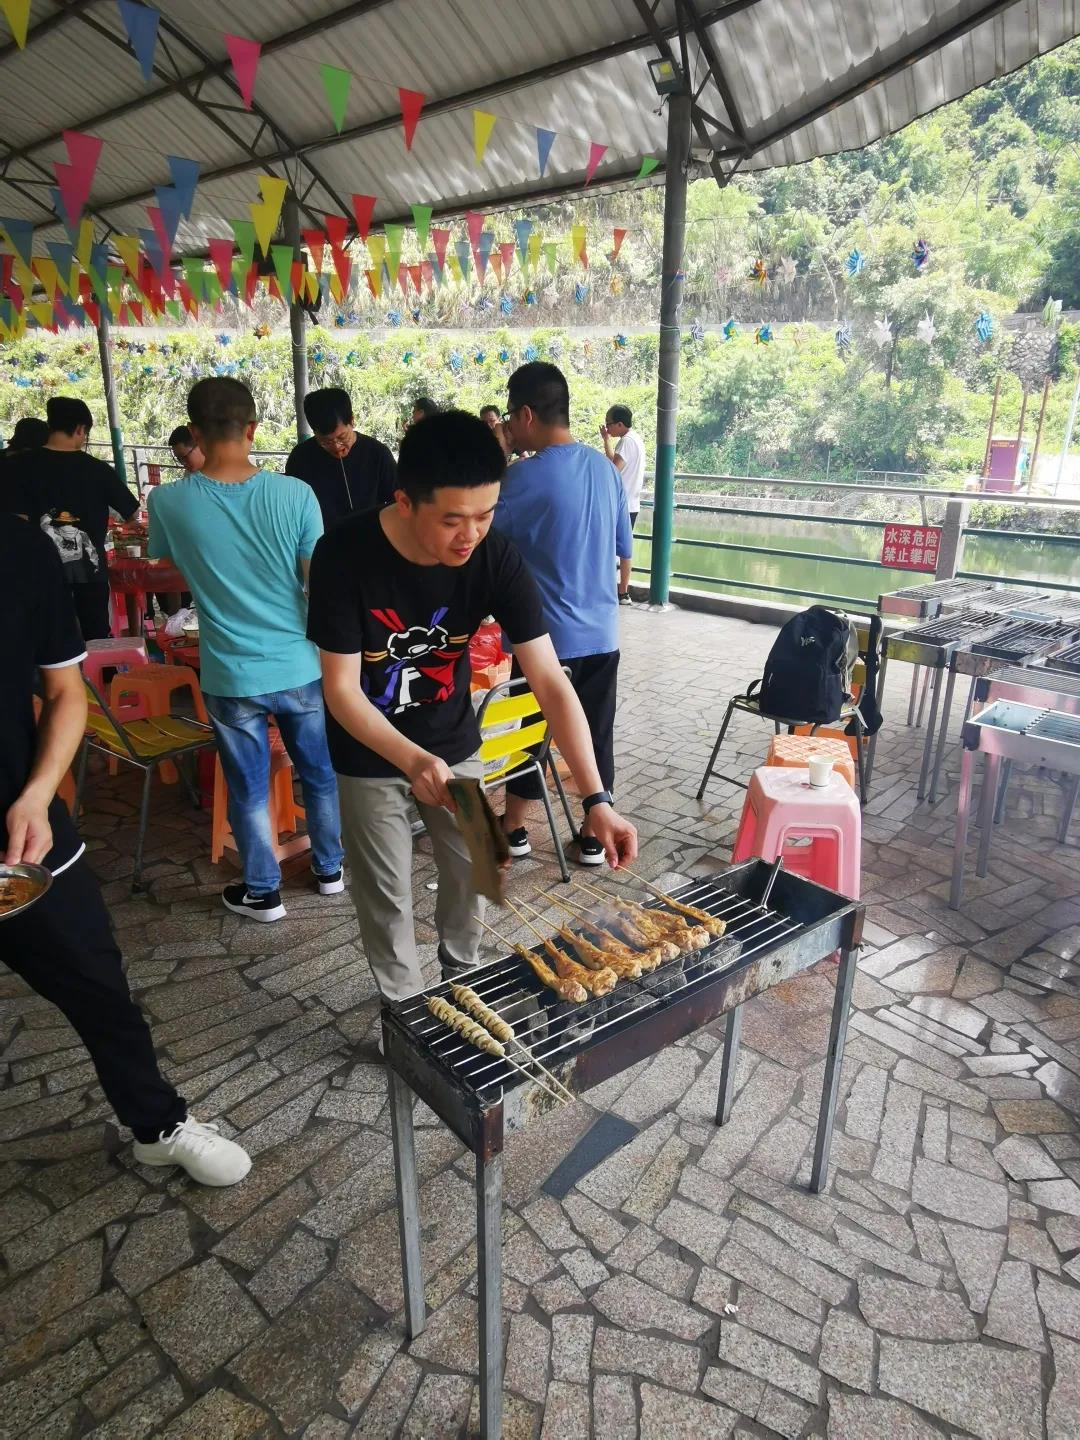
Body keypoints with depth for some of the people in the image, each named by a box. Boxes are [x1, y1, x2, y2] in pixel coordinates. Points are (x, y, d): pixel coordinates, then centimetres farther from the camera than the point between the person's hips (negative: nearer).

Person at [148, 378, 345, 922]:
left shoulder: (168, 501, -10)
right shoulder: (295, 494, -13)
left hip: (231, 675, 0)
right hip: (301, 666, 1)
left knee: (249, 789, 16)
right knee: (321, 773, 20)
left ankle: (263, 892, 31)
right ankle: (329, 868, 37)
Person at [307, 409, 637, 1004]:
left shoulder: (496, 558, -22)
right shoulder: (344, 555, -27)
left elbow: (550, 681, -22)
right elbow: (341, 688, -23)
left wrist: (597, 799, -29)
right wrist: (414, 761, -39)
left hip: (454, 743, 2)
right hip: (370, 755, -2)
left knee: (471, 877, 12)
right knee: (386, 898, 9)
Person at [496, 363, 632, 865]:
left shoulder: (523, 477, -15)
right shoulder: (605, 468, 4)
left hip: (546, 633, -5)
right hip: (601, 631, 5)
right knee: (596, 733, 12)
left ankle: (513, 828, 26)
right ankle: (593, 834, 23)